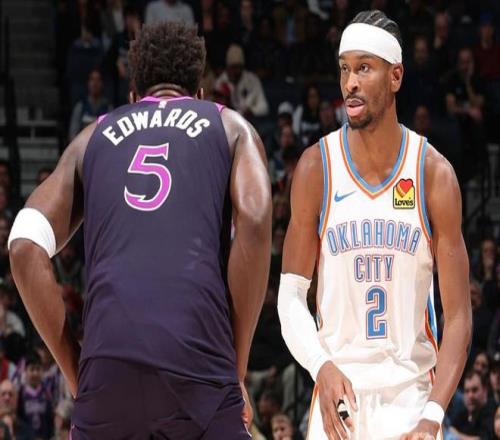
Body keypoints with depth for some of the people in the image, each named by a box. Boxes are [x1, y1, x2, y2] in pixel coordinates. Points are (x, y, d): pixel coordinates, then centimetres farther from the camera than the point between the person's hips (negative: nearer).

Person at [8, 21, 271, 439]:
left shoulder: (94, 137, 26)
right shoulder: (230, 127, 21)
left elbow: (26, 249, 12)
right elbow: (254, 221, 1)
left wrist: (77, 375, 15)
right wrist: (236, 369, 5)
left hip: (107, 365, 2)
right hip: (197, 363, -2)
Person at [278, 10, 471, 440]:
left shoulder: (434, 174, -6)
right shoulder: (317, 167, -4)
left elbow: (458, 317, -6)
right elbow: (291, 296, -2)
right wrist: (321, 367, -20)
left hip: (412, 392, 0)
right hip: (339, 387, 0)